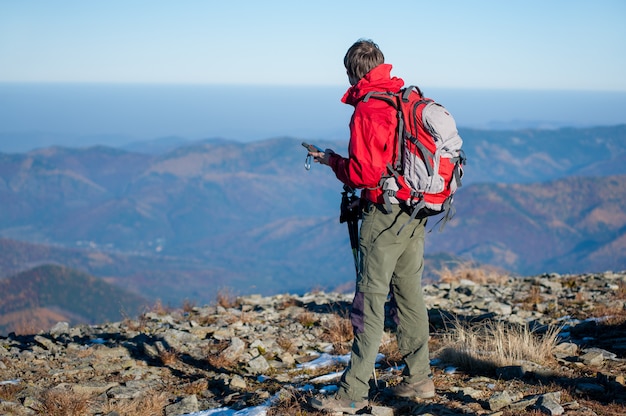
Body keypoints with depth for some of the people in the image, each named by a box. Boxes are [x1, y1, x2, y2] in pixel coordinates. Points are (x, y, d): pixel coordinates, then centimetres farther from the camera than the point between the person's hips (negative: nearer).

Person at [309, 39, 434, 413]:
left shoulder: (367, 110, -15)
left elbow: (363, 174, -19)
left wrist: (332, 160, -1)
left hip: (385, 214, -8)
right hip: (416, 214, 8)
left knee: (370, 301, -5)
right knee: (410, 294, 15)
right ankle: (419, 379, 23)